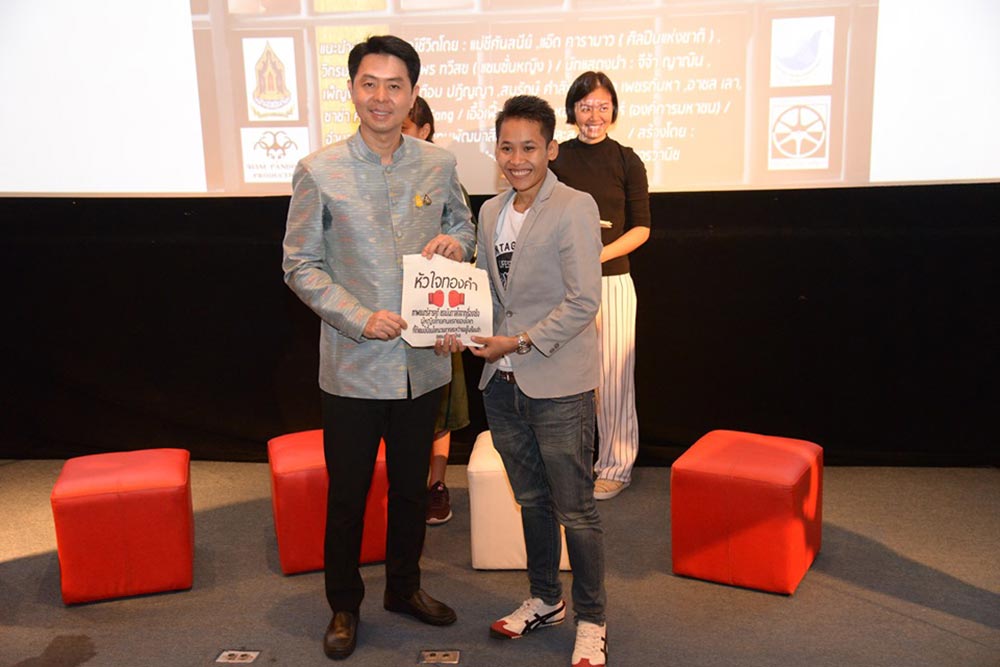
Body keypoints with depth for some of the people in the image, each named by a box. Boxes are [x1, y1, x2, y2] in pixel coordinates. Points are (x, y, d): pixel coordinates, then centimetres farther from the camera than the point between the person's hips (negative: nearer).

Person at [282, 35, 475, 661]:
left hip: (424, 360, 3)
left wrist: (454, 241, -8)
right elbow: (300, 266, -5)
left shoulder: (439, 163, 0)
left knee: (412, 485, 18)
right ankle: (344, 605, 32)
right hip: (354, 363, -3)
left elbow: (463, 225, 16)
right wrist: (359, 318, -18)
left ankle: (405, 586, 40)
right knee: (348, 492, 10)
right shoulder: (318, 171, -8)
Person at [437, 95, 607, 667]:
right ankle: (545, 600, 37)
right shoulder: (491, 211, 12)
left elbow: (583, 301, -15)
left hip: (558, 383, -6)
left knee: (575, 508, 3)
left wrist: (522, 341, -18)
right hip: (502, 382, 7)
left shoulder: (575, 208, -10)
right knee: (532, 499, 19)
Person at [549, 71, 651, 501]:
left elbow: (640, 228, 2)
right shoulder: (556, 158, 6)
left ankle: (615, 467, 19)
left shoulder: (626, 161, 3)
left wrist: (599, 253, -13)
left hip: (612, 280, -1)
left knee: (612, 377, 4)